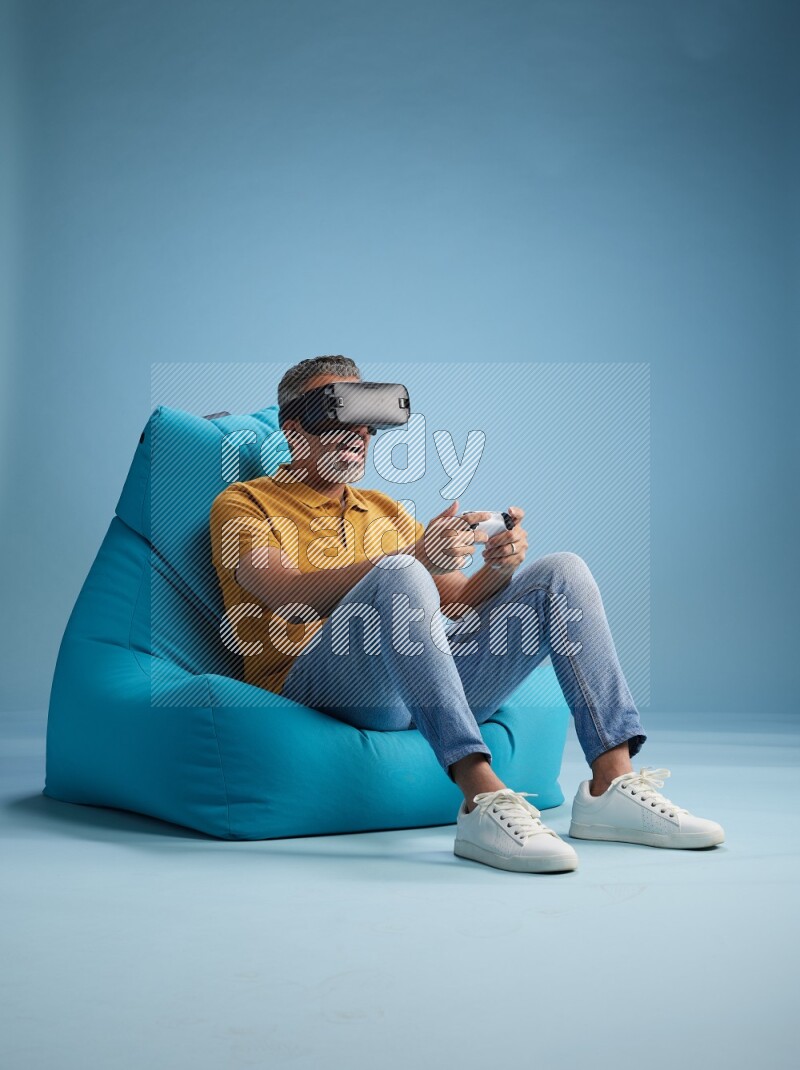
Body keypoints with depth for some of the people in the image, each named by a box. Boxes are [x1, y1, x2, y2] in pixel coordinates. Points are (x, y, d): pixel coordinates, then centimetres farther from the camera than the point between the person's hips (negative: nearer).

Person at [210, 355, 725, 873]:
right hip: (315, 681, -5)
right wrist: (416, 558, -24)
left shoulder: (385, 509, 28)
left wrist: (498, 569, -4)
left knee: (562, 572, -5)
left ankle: (612, 784, -18)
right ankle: (483, 800, -43)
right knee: (397, 574, -34)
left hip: (433, 681, 6)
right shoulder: (245, 503, 9)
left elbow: (456, 602, 20)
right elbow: (289, 597, -11)